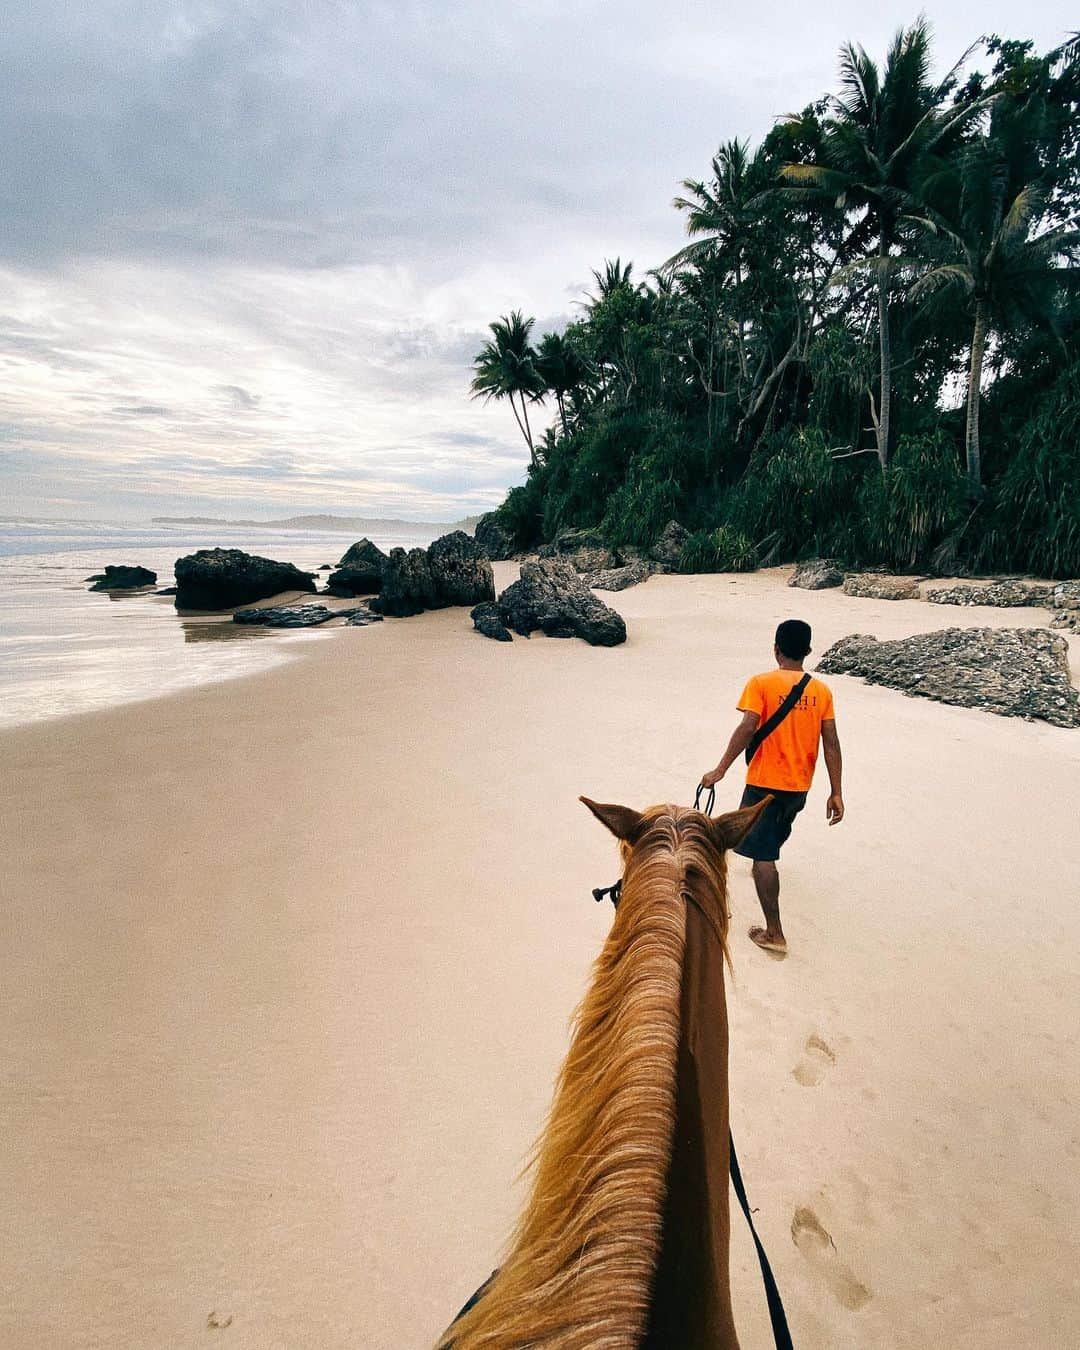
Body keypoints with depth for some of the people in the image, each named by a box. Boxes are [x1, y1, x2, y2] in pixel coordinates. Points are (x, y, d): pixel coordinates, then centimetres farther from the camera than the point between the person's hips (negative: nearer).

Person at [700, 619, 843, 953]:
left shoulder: (761, 683, -12)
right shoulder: (822, 691, 0)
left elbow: (747, 728, -22)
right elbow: (831, 743, -2)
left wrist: (720, 770, -18)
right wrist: (836, 793, 2)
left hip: (765, 782, -5)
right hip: (800, 786, 6)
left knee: (763, 855, -1)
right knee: (775, 837, 32)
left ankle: (774, 933, -2)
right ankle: (766, 866, 60)